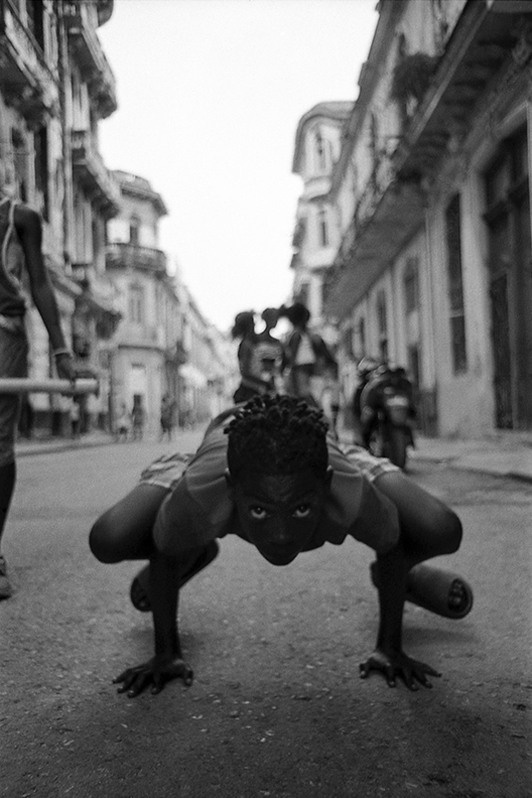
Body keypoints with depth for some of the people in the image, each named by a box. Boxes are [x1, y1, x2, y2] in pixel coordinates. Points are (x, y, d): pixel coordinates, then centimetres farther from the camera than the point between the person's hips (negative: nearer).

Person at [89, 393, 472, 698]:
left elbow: (390, 545, -20)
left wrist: (390, 647, -12)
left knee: (443, 533, -17)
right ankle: (197, 555, 24)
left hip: (322, 457, 0)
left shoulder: (354, 493, -44)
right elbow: (164, 553, -20)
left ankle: (393, 574, 22)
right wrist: (166, 653, -11)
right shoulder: (195, 496, -44)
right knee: (107, 541, -12)